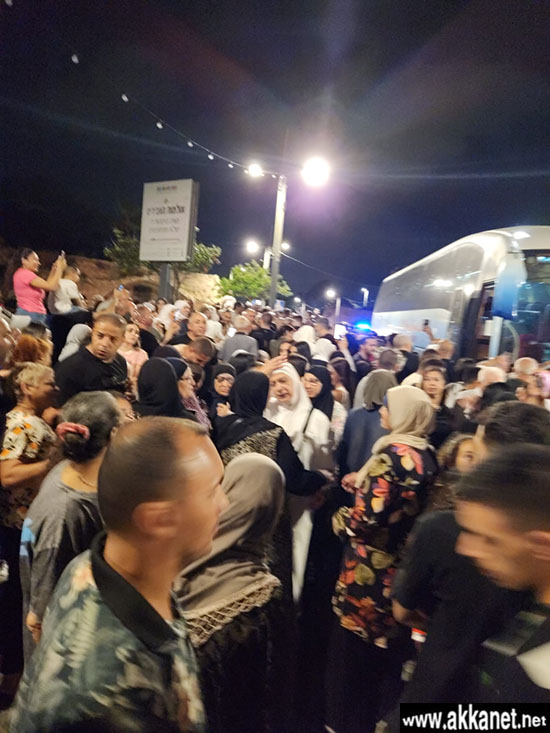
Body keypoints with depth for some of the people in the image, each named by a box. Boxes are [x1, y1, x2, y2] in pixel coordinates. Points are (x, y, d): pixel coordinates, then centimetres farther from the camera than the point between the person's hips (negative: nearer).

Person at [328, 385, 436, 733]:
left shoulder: (394, 454, -25)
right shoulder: (425, 454, 2)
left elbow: (368, 518, -28)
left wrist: (339, 518, -9)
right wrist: (362, 483, 7)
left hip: (371, 571, -9)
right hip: (402, 564, 9)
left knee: (356, 650, 12)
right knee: (388, 648, 25)